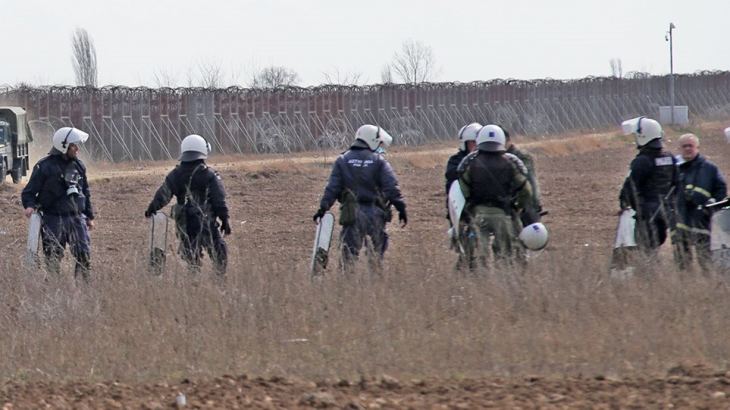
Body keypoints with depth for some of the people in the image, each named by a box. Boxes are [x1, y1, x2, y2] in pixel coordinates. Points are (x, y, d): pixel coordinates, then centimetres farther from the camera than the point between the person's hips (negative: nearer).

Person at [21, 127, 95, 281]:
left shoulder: (78, 165, 11)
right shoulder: (44, 166, -7)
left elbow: (86, 192, 21)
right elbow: (29, 192, -4)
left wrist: (89, 216, 21)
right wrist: (30, 206, -24)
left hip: (77, 217, 4)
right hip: (53, 220, -4)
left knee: (84, 254, -4)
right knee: (53, 259, -1)